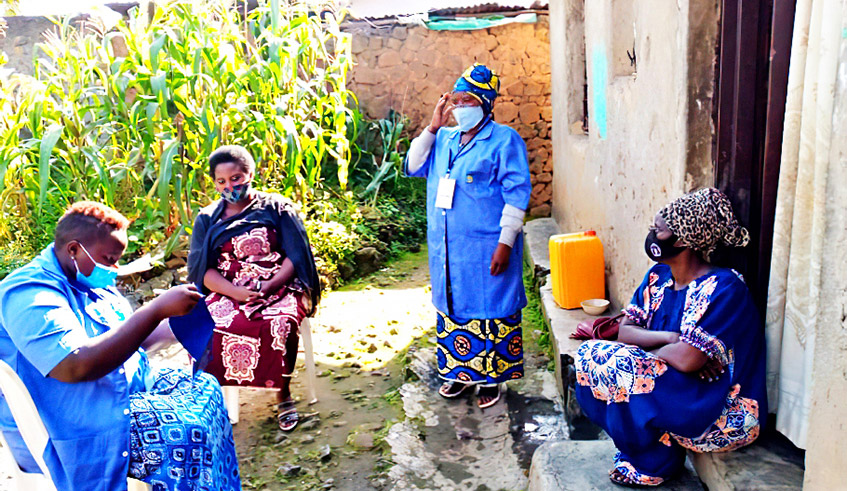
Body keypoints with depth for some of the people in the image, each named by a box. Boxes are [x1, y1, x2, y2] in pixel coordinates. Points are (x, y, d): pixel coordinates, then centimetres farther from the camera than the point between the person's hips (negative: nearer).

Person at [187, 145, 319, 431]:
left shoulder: (276, 207, 9)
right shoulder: (207, 219, 15)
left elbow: (296, 256, 2)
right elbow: (201, 270, 5)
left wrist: (269, 285, -16)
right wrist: (236, 292, -14)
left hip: (278, 287, -2)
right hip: (228, 292, 2)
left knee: (280, 324, -33)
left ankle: (283, 395, -13)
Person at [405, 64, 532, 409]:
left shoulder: (504, 140, -6)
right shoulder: (443, 140, 13)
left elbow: (516, 194, -11)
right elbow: (413, 167, 9)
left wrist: (505, 242, -18)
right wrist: (432, 127, 1)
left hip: (485, 249, -6)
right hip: (446, 250, 6)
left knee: (490, 311, 3)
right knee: (452, 308, 14)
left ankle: (491, 378, 18)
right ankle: (459, 372, 30)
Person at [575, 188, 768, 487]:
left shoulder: (723, 288, -21)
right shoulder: (659, 276, 4)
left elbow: (687, 360, -29)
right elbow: (625, 331, -2)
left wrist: (646, 352, -9)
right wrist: (670, 338, -20)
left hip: (724, 415, -8)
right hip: (669, 385, 8)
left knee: (618, 367, -27)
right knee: (589, 353, -6)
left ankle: (656, 463, -1)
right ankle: (637, 445, 6)